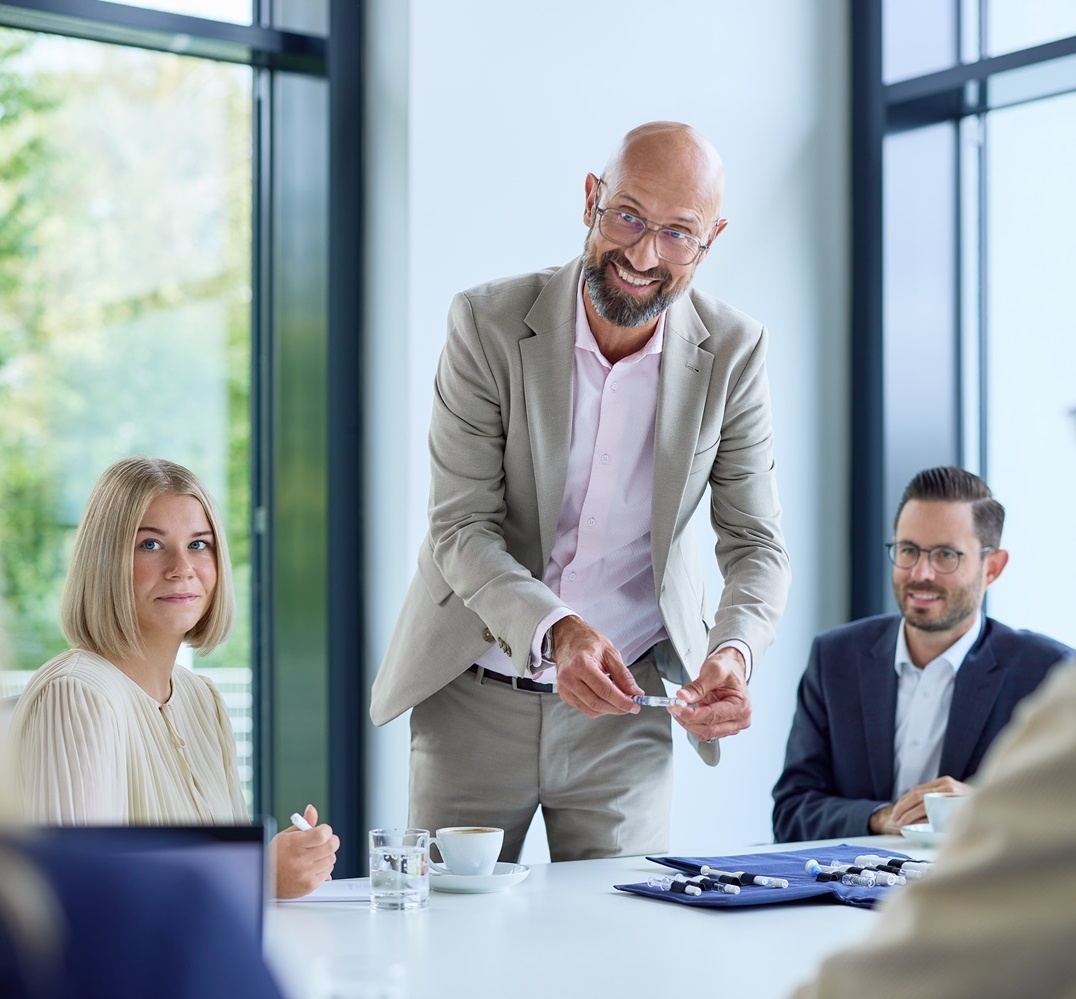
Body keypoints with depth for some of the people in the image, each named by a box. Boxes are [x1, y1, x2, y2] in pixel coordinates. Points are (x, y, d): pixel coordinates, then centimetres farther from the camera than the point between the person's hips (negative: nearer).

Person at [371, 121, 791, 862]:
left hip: (627, 705, 1)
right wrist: (555, 631, -34)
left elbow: (757, 543, -6)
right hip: (475, 699, 0)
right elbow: (462, 528, -16)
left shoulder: (734, 352, -8)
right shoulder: (490, 323, -13)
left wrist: (734, 651, -27)